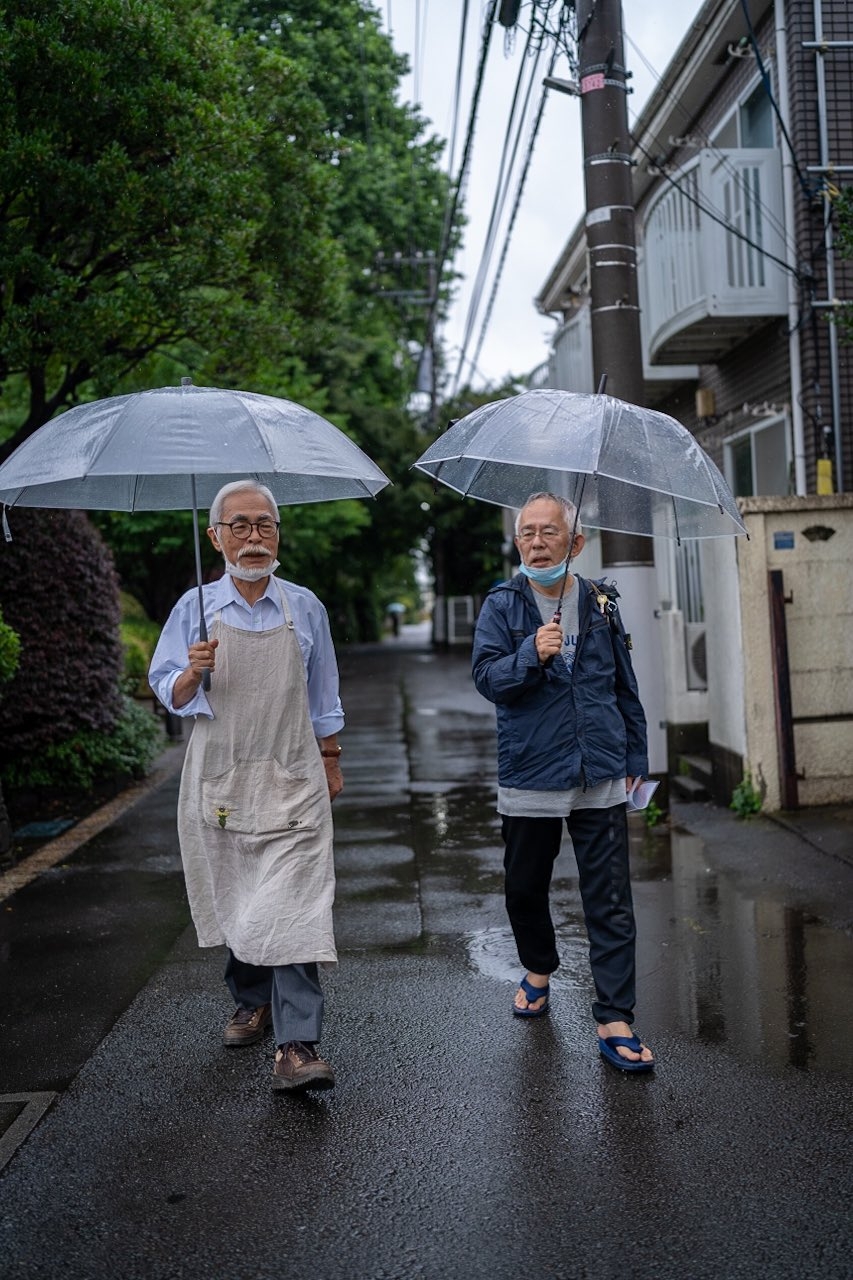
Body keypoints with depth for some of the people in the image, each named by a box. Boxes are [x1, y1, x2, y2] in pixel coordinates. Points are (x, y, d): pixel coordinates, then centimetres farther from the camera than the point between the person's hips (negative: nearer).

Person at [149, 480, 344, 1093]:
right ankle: (252, 1002, 34)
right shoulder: (196, 607, 2)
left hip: (291, 778, -1)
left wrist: (330, 759, 16)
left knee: (293, 907, -10)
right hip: (219, 777, 1)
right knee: (234, 902, 12)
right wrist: (193, 674, -18)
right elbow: (168, 693, 3)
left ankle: (297, 1044, -9)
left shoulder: (304, 607, 5)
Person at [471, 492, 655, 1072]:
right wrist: (531, 654, -29)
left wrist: (635, 758, 13)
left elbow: (626, 686, 13)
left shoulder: (601, 603, 6)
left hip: (601, 779, 1)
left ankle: (614, 1022, 5)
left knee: (610, 903, -2)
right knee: (525, 889, 15)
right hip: (528, 779, 0)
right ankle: (539, 971, 42)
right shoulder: (502, 605, 0)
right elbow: (487, 677, -11)